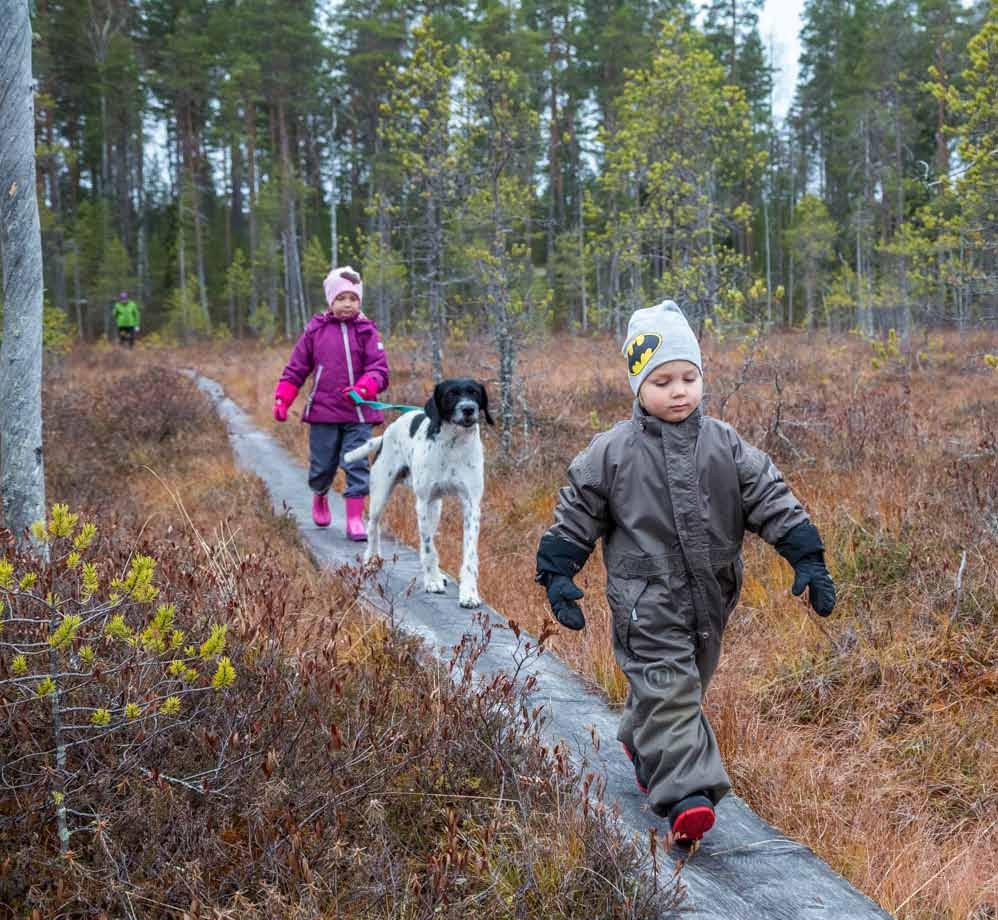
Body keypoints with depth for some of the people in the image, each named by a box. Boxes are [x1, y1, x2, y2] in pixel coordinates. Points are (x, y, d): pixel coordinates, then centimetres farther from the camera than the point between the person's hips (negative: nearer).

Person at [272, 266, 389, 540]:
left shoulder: (367, 332, 2)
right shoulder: (315, 330, 5)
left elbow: (380, 369, -6)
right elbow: (296, 368, 10)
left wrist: (363, 388, -25)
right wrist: (282, 398, 0)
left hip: (358, 414, -1)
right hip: (323, 412, 1)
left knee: (357, 465, -5)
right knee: (322, 465, 10)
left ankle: (355, 519, 0)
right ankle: (320, 497, 41)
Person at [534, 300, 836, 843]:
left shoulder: (723, 445, 1)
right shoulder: (612, 452, -6)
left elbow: (770, 498, 3)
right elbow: (576, 515, 2)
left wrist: (807, 559, -4)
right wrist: (558, 575, -2)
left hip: (710, 596, 4)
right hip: (646, 601, -4)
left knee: (685, 686, 20)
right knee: (668, 689, -13)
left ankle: (642, 744, 46)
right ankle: (686, 794, -14)